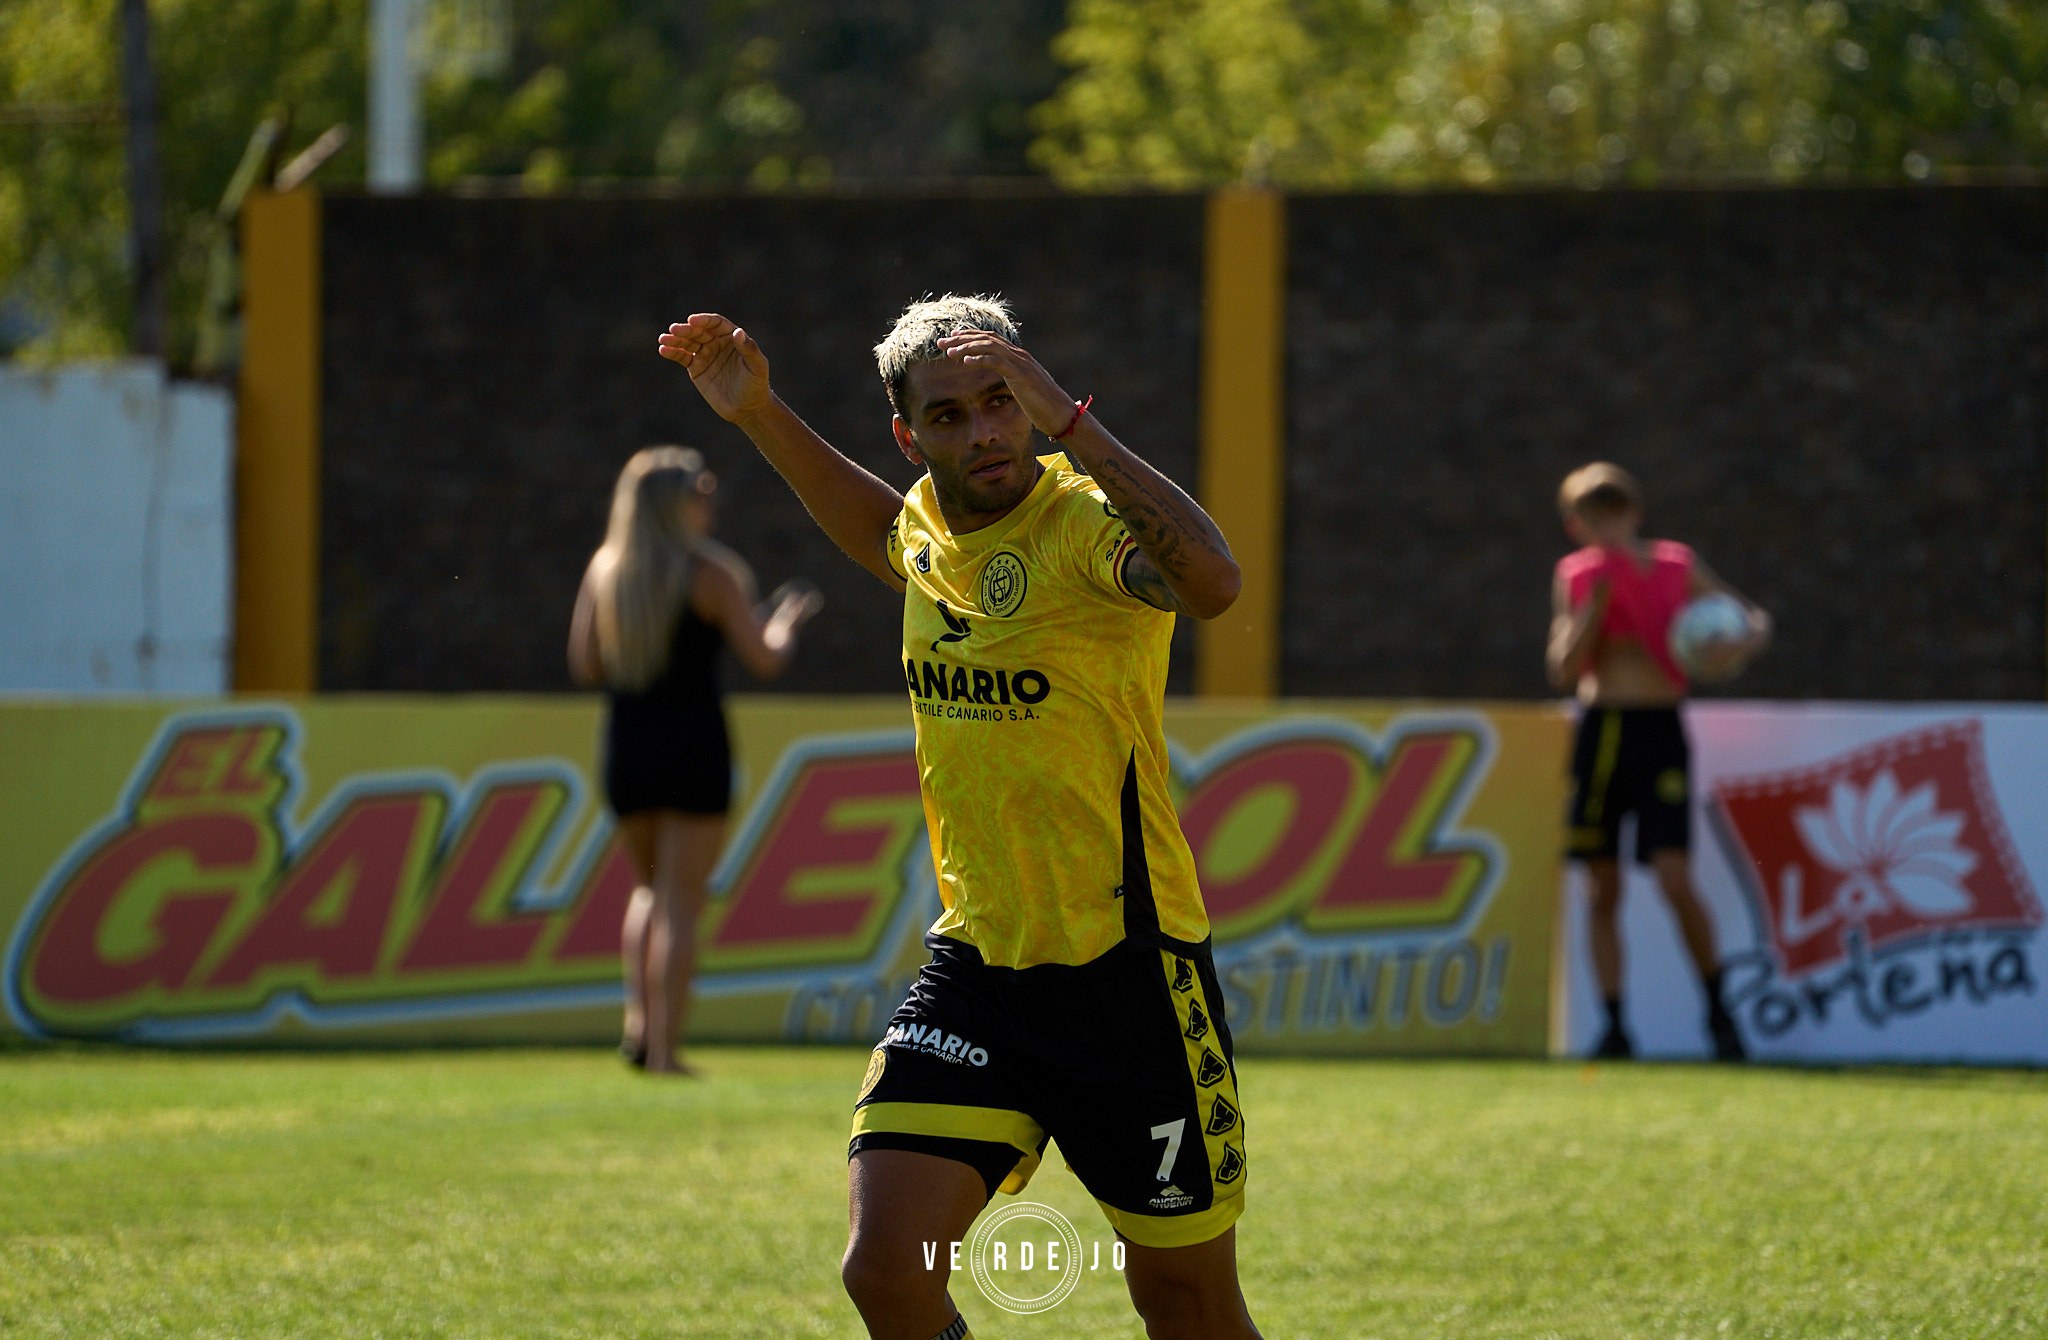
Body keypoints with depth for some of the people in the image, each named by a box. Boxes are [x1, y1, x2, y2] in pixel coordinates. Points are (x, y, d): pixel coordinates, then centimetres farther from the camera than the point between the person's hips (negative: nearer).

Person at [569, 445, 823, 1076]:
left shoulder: (604, 569, 5)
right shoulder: (710, 572, -7)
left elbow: (585, 665, 10)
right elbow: (765, 660, -6)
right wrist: (787, 619, 14)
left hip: (625, 748, 4)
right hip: (694, 749, -4)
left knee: (651, 887, 23)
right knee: (681, 901, 0)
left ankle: (639, 1020, 4)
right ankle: (665, 1049, -4)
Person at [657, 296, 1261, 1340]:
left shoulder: (1085, 520, -16)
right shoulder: (928, 525, 5)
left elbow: (1211, 581, -40)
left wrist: (1071, 424, -39)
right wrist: (761, 415, 24)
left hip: (1124, 971, -5)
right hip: (974, 968, 5)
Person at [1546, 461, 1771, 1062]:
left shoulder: (1677, 567, 3)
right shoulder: (1576, 577, 6)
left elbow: (1756, 618, 9)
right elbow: (1563, 670, -2)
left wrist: (1741, 645, -14)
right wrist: (1595, 605, -14)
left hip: (1660, 736, -2)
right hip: (1597, 735, 2)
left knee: (1675, 881, -14)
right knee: (1604, 890, 2)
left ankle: (1718, 1010, 4)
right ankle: (1614, 1025, 9)